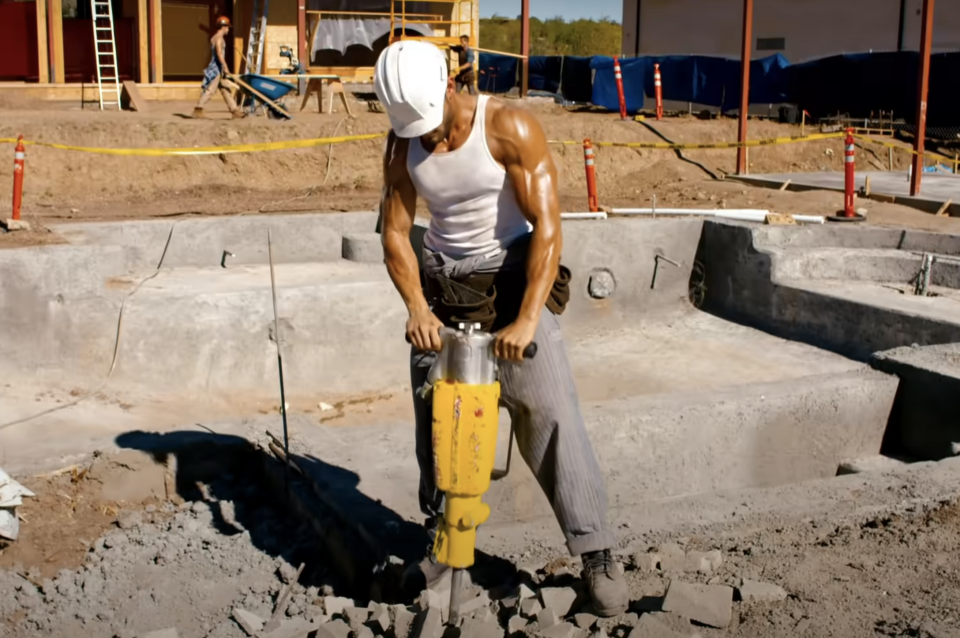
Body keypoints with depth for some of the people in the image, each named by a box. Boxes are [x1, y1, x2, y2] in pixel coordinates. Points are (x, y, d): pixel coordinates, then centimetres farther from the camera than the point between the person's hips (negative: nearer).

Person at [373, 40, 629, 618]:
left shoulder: (512, 129, -18)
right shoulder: (403, 145, -4)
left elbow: (548, 226, -22)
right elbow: (395, 232, -2)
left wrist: (526, 320, -30)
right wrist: (417, 306, -19)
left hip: (514, 279, -4)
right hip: (443, 287, 5)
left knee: (551, 416, -9)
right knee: (434, 417, 8)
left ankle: (597, 554, 0)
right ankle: (442, 540, 27)